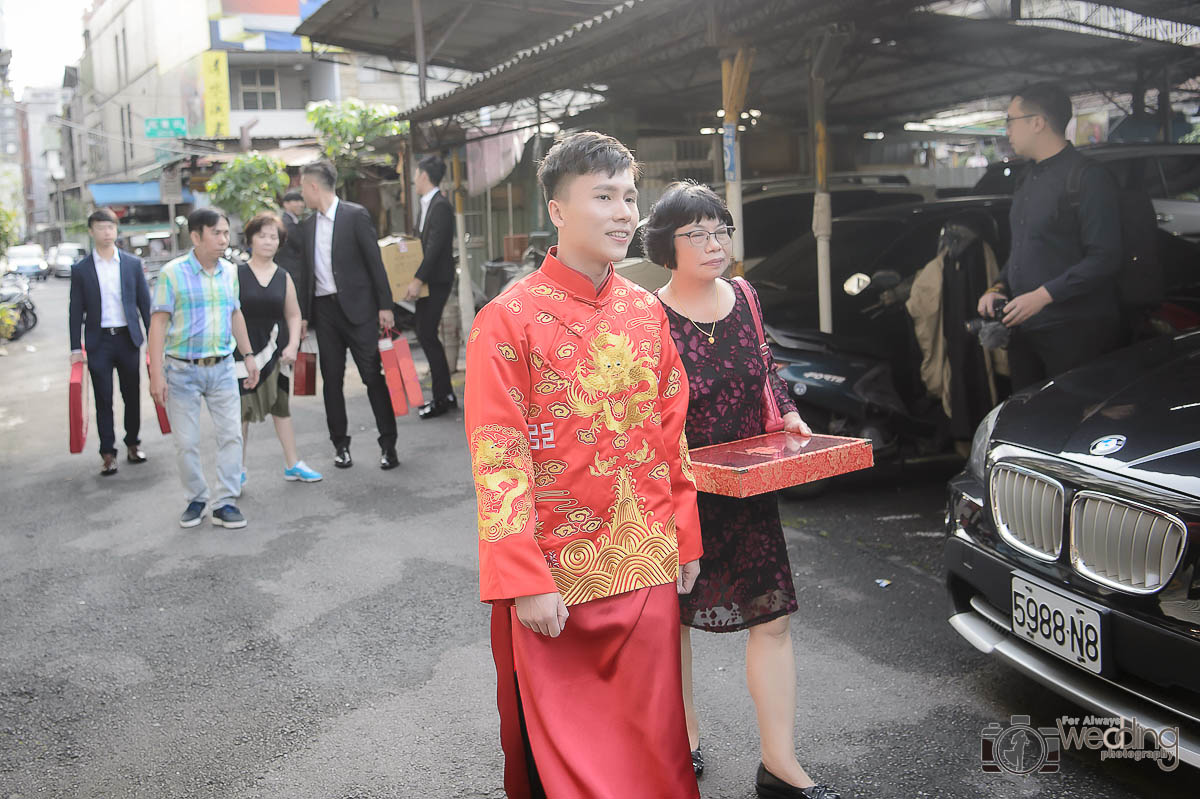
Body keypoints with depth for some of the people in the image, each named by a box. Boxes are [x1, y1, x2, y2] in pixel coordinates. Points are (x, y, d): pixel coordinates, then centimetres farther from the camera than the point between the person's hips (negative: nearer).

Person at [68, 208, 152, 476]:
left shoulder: (133, 264, 4)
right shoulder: (81, 269, 2)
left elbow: (145, 303, 7)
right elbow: (76, 311, 3)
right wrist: (75, 348, -1)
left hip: (128, 338, 1)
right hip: (98, 342, -1)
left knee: (132, 396, 8)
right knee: (103, 400, 1)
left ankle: (132, 444, 24)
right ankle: (107, 454, 7)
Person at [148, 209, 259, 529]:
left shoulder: (230, 272, 6)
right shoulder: (172, 273, -9)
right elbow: (159, 323, -10)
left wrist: (248, 355, 17)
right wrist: (157, 374, -15)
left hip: (222, 368, 4)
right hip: (182, 370, -4)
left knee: (231, 435, 1)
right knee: (186, 443, 4)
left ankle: (225, 503, 10)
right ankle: (196, 499, 22)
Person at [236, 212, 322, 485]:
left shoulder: (283, 277, 5)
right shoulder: (236, 274, -3)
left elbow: (293, 315, 10)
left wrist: (293, 345, -3)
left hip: (275, 351, 3)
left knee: (281, 407, 11)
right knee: (242, 410, 1)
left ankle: (292, 464, 20)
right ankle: (238, 469, 15)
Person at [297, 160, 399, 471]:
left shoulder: (355, 215, -5)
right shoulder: (307, 226, 12)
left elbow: (375, 261, -6)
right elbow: (306, 272, 16)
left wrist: (384, 306, -9)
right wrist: (302, 315, 13)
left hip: (356, 307, -5)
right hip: (324, 309, 6)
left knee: (373, 375, -4)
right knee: (332, 379, 8)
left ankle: (388, 443, 3)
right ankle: (340, 444, 18)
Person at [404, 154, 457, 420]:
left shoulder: (440, 206, -16)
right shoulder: (428, 205, 14)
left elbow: (435, 247, -22)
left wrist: (418, 280, -24)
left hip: (437, 281, -10)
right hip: (427, 281, 10)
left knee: (427, 335, -8)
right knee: (426, 335, 11)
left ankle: (442, 398, 0)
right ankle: (445, 394, 18)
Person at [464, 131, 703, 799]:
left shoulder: (647, 312, 5)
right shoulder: (509, 320, -11)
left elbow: (672, 436, 11)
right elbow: (497, 461, -14)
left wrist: (685, 540, 10)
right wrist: (526, 582, -16)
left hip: (647, 568, 5)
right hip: (555, 577, -4)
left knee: (650, 738, 15)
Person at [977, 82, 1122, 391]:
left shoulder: (1088, 178, -11)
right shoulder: (1028, 180, 19)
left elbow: (1105, 258, -17)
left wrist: (1043, 295, -22)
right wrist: (999, 287, 9)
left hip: (1074, 332, -8)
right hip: (1025, 328, 8)